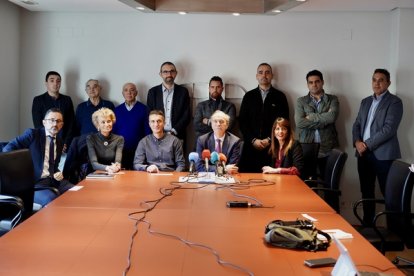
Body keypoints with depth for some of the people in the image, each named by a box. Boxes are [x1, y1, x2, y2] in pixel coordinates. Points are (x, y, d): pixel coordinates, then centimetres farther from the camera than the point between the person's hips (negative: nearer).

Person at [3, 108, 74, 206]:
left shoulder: (59, 142, 15)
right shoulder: (32, 134, -3)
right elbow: (8, 149, -7)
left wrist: (58, 173, 0)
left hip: (53, 180, 6)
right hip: (34, 181, -6)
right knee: (52, 200, -33)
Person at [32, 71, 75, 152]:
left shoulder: (67, 100, 11)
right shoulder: (38, 100, 4)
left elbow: (71, 124, 7)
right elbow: (38, 125, -2)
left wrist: (65, 144, -6)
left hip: (65, 146, 2)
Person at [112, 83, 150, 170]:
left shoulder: (143, 109, 1)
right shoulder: (117, 110, 9)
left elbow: (147, 130, 0)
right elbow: (114, 130, 11)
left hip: (138, 149, -2)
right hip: (120, 149, 2)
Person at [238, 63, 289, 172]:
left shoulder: (280, 97, 8)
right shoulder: (249, 96, 13)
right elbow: (242, 121, 7)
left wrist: (269, 140, -7)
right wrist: (253, 140, -5)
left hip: (272, 146, -1)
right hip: (251, 146, 1)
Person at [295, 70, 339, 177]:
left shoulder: (332, 99, 9)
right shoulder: (301, 101, 10)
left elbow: (332, 116, -11)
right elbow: (299, 122, -7)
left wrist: (311, 117, -5)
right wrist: (324, 121, -7)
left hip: (328, 149, 0)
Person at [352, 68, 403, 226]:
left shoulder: (394, 102, -3)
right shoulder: (365, 102, 17)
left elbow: (389, 129, -13)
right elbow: (356, 125, 16)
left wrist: (367, 144, -14)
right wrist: (357, 142, -4)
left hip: (383, 154, -6)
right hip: (364, 154, 6)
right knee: (366, 192, 11)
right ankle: (367, 225, 21)